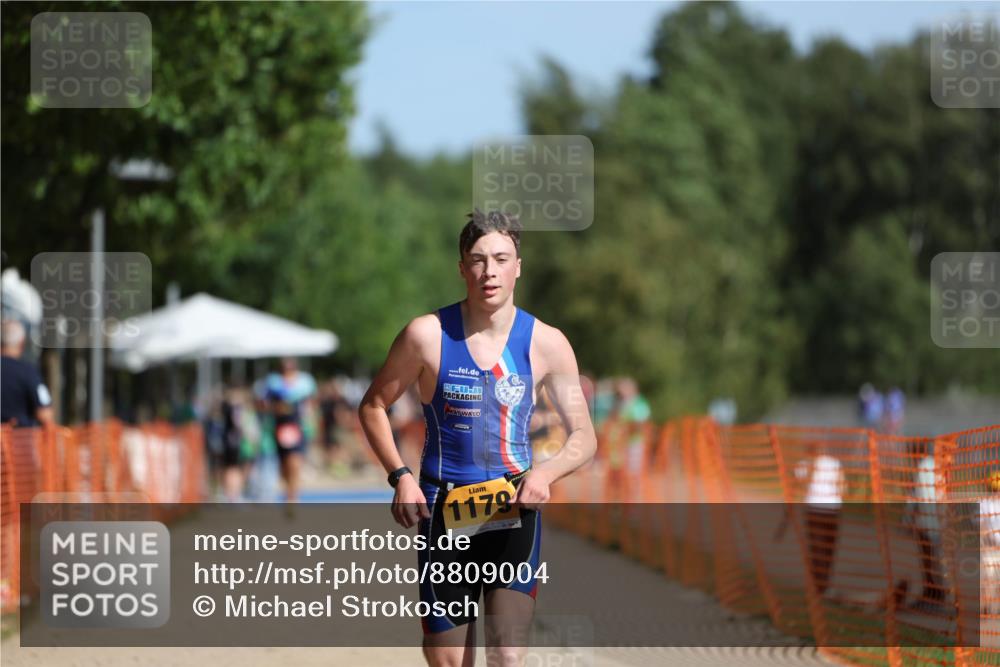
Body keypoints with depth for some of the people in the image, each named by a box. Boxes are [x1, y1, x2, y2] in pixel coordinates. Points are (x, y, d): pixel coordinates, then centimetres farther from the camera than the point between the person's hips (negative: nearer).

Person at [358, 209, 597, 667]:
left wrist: (546, 473, -17)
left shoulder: (545, 344, -2)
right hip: (443, 511, 0)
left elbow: (584, 437, 4)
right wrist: (399, 476, -7)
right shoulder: (427, 336, -5)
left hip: (514, 512, 0)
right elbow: (373, 406, 7)